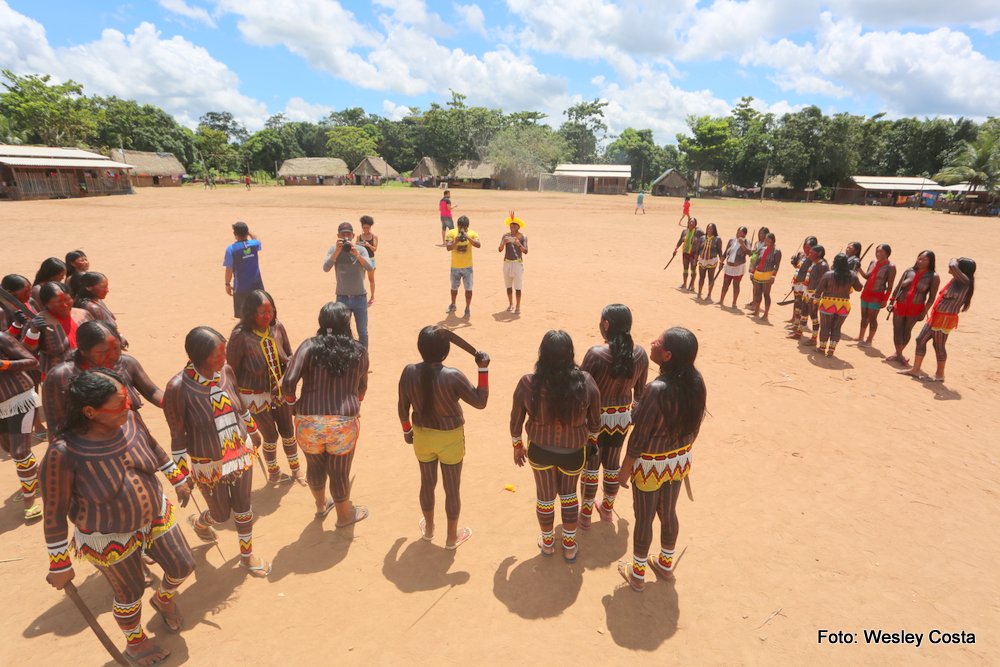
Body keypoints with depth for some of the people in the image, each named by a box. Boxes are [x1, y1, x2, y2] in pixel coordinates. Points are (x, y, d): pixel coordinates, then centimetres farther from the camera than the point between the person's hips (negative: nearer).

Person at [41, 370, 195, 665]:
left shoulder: (129, 420, -19)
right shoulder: (63, 454, -32)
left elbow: (154, 447, 3)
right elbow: (54, 514, -20)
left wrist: (178, 478, 14)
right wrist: (59, 565, -10)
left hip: (156, 515, 5)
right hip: (109, 538, -4)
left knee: (183, 566, 17)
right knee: (130, 593, 18)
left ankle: (163, 598, 53)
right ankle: (135, 643, 50)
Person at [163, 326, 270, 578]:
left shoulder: (226, 371, -12)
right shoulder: (178, 387, -26)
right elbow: (178, 436, -16)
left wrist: (254, 430, 20)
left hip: (241, 452, 4)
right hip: (208, 463, -3)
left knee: (244, 509, 17)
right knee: (221, 515, 18)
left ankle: (247, 556, 41)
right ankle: (198, 522, 55)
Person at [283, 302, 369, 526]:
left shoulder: (309, 346, -3)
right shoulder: (359, 352, 2)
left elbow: (288, 383, -13)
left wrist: (293, 402, 7)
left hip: (309, 421, 1)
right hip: (344, 422, -1)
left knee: (315, 465, 27)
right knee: (339, 472, 18)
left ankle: (321, 505, 51)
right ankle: (345, 514, 41)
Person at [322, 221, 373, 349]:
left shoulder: (361, 249, -6)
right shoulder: (333, 249, -3)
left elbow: (369, 267, -21)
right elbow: (326, 268, -18)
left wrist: (356, 254, -34)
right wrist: (337, 251, -27)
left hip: (360, 297, 0)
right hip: (342, 298, 1)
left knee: (363, 332, 11)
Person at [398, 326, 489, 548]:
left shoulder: (409, 372, -14)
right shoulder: (453, 376, -26)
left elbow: (403, 407, -3)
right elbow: (480, 402, -17)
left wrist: (407, 431, 14)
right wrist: (483, 369, -14)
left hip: (422, 436, 4)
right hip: (450, 439, -3)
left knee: (427, 483, 24)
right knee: (452, 489, 15)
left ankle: (428, 528, 45)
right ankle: (452, 537, 33)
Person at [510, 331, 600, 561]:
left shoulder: (528, 383, -22)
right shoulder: (585, 381, -21)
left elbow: (516, 420, -7)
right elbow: (595, 421, -6)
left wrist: (517, 446, 11)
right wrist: (592, 439, 15)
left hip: (540, 450, 0)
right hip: (573, 452, 0)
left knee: (545, 497, 24)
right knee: (569, 494, 27)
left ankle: (547, 542, 46)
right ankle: (569, 546, 41)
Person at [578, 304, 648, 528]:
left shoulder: (596, 354, -24)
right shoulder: (640, 354, -9)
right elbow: (640, 391, 4)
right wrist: (635, 410, 21)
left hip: (595, 417, -4)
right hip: (622, 417, 4)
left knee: (590, 466, 13)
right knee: (612, 464, 22)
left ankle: (586, 514, 29)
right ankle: (607, 508, 42)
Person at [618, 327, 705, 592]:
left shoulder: (656, 389, -32)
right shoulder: (696, 381, -12)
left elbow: (639, 436, -22)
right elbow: (695, 424, 3)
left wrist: (625, 469, -9)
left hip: (651, 464, -6)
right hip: (679, 460, 6)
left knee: (644, 518, 14)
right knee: (668, 513, 25)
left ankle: (637, 574, 35)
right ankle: (666, 564, 47)